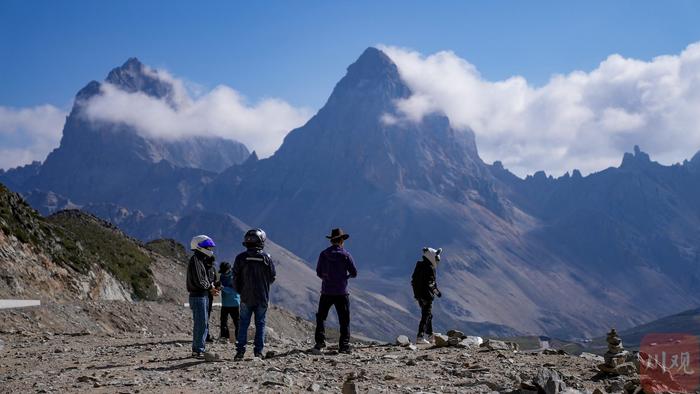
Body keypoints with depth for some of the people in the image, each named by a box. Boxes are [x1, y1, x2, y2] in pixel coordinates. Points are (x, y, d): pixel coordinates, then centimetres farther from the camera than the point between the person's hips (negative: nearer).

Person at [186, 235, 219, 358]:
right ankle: (199, 350, -9)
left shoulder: (201, 260, 18)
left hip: (203, 296, 10)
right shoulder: (195, 260, -13)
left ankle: (196, 349, 20)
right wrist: (210, 287, -6)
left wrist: (210, 288, 4)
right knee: (201, 324, -10)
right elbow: (198, 281, -20)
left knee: (203, 324, 14)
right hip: (198, 296, -10)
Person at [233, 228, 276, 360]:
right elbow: (272, 277, 2)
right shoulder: (267, 258, -6)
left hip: (246, 297, 0)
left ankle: (240, 351, 3)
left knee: (243, 324, 7)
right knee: (260, 324, 8)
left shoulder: (241, 258, -6)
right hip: (262, 298, 0)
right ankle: (258, 351, 7)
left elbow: (236, 278, -2)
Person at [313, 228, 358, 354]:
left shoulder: (323, 254, -1)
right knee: (344, 320, 5)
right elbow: (354, 273, -5)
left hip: (326, 292, 2)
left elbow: (319, 272, 4)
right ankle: (344, 346, 0)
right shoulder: (345, 255, -7)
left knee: (321, 317, 16)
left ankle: (320, 341, 5)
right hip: (342, 292, -2)